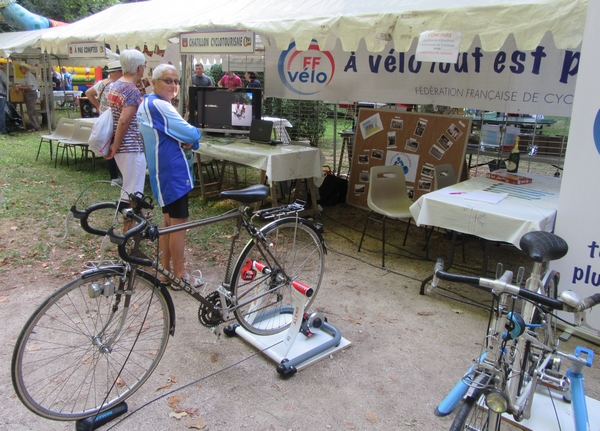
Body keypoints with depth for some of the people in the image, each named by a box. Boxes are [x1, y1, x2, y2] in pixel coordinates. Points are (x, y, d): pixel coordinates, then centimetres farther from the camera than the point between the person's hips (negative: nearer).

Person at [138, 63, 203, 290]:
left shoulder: (147, 103, 15)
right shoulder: (159, 106, -18)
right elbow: (191, 134, -21)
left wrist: (185, 141, -5)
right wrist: (194, 134, 2)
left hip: (164, 170, 11)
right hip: (171, 171, -11)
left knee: (169, 219, 17)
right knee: (179, 222, -3)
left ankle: (165, 269, 26)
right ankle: (180, 275, 6)